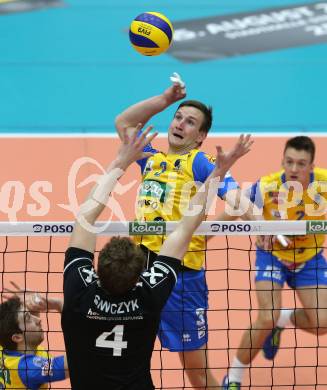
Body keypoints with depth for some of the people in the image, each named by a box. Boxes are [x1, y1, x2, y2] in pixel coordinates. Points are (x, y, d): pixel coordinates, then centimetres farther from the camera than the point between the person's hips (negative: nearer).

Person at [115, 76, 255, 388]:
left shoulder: (200, 162, 0)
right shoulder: (152, 159, 18)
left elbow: (231, 191, -17)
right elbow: (123, 123, 29)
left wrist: (253, 220, -36)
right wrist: (165, 99, 22)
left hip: (182, 274, -6)